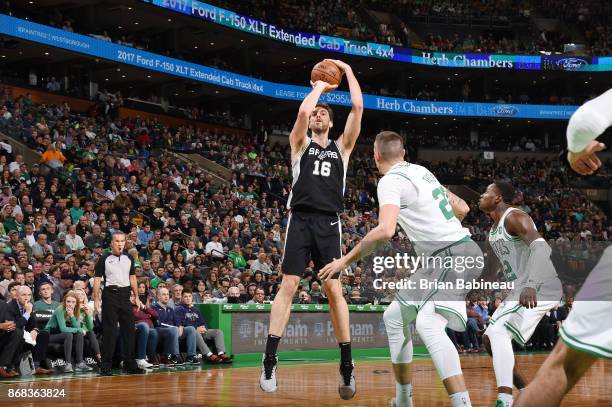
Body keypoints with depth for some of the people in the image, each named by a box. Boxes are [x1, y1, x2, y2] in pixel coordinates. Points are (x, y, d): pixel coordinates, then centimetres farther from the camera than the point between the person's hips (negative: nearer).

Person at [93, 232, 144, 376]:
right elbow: (97, 279, -2)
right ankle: (106, 366, 2)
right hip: (110, 295, -4)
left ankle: (130, 364, 12)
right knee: (109, 331, -4)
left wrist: (136, 297, 13)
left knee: (129, 329, 4)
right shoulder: (104, 259, -2)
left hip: (125, 296, 4)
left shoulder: (129, 259, 11)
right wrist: (96, 300, -8)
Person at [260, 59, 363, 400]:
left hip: (329, 223, 1)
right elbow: (303, 110, -6)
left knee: (335, 290, -3)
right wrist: (320, 86, 10)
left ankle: (347, 366, 1)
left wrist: (348, 70, 15)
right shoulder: (301, 143, 13)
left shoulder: (342, 147, 17)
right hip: (301, 220, -1)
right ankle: (270, 361, -6)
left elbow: (358, 107, 8)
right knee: (288, 286, -7)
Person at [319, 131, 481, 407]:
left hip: (454, 255, -10)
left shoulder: (391, 180, -11)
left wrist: (347, 260, -19)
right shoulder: (420, 171, 16)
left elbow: (385, 230, -27)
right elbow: (462, 208, 22)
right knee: (395, 317, 18)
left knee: (428, 324, -30)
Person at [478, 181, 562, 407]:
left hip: (539, 289, -10)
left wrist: (531, 285, -44)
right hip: (520, 290, 10)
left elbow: (541, 247, -30)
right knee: (489, 339, 11)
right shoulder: (494, 230, 17)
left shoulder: (515, 217, -14)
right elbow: (494, 268, 28)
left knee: (498, 333, -23)